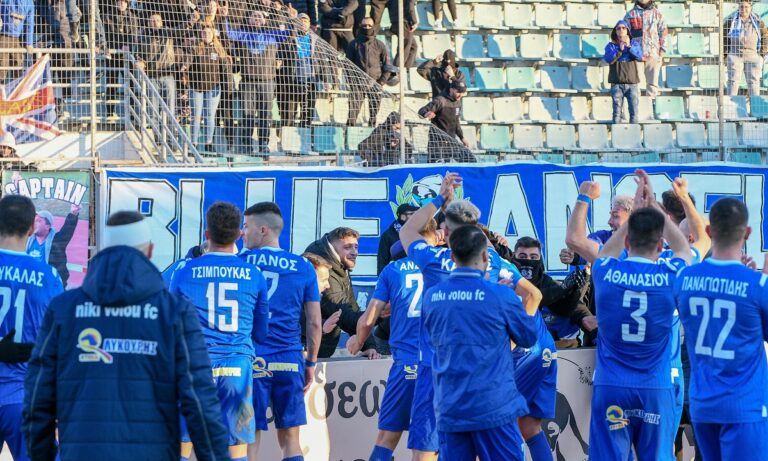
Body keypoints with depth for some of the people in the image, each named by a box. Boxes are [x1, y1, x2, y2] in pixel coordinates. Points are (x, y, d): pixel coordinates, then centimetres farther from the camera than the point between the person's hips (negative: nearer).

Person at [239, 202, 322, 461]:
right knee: (290, 438, 8)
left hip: (252, 360, -2)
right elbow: (315, 323, 7)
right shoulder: (303, 268, 7)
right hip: (289, 361, 2)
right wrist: (311, 363, 16)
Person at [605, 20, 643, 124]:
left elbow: (640, 56, -7)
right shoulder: (611, 45, 6)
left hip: (632, 83, 1)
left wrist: (629, 46, -20)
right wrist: (620, 50, -22)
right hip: (617, 83, -1)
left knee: (634, 112, 0)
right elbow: (609, 59, -11)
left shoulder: (634, 43, 10)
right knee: (617, 113, -2)